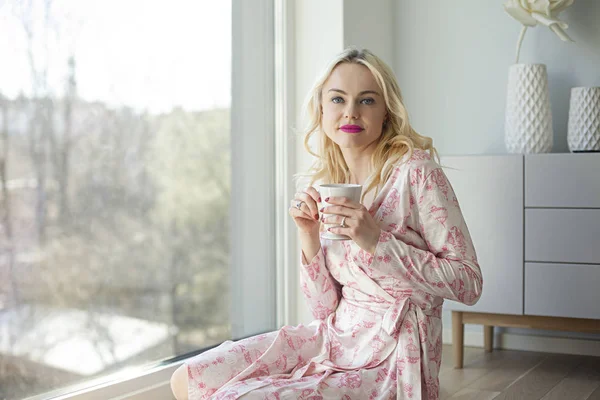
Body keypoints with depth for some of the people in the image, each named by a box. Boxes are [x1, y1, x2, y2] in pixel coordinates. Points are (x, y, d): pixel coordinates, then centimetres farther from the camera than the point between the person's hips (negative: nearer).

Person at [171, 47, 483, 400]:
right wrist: (309, 236, -9)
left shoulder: (415, 172, -11)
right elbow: (325, 308, 7)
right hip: (335, 337, 6)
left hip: (391, 356, -6)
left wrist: (376, 239, -21)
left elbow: (469, 284, -14)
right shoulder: (327, 185, 7)